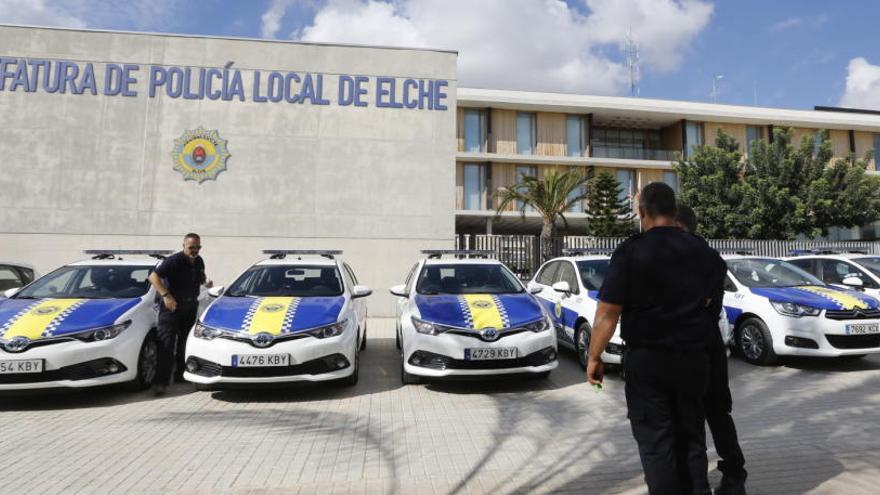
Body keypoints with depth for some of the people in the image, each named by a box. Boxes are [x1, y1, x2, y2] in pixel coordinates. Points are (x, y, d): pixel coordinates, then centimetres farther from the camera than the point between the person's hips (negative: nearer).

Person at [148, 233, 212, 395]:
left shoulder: (199, 262, 5)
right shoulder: (173, 261, -17)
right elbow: (153, 277, -22)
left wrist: (206, 282, 0)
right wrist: (165, 295, -32)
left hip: (191, 306, 7)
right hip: (171, 306, -7)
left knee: (185, 343, 15)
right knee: (167, 344, -10)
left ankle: (181, 374, 29)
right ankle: (161, 382, -9)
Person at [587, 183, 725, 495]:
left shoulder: (631, 251, -14)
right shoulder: (703, 251, 3)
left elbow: (608, 311, -16)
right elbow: (710, 300, 11)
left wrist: (594, 357, -7)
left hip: (647, 360, -5)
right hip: (693, 357, 5)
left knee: (655, 441, 7)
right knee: (691, 436, 20)